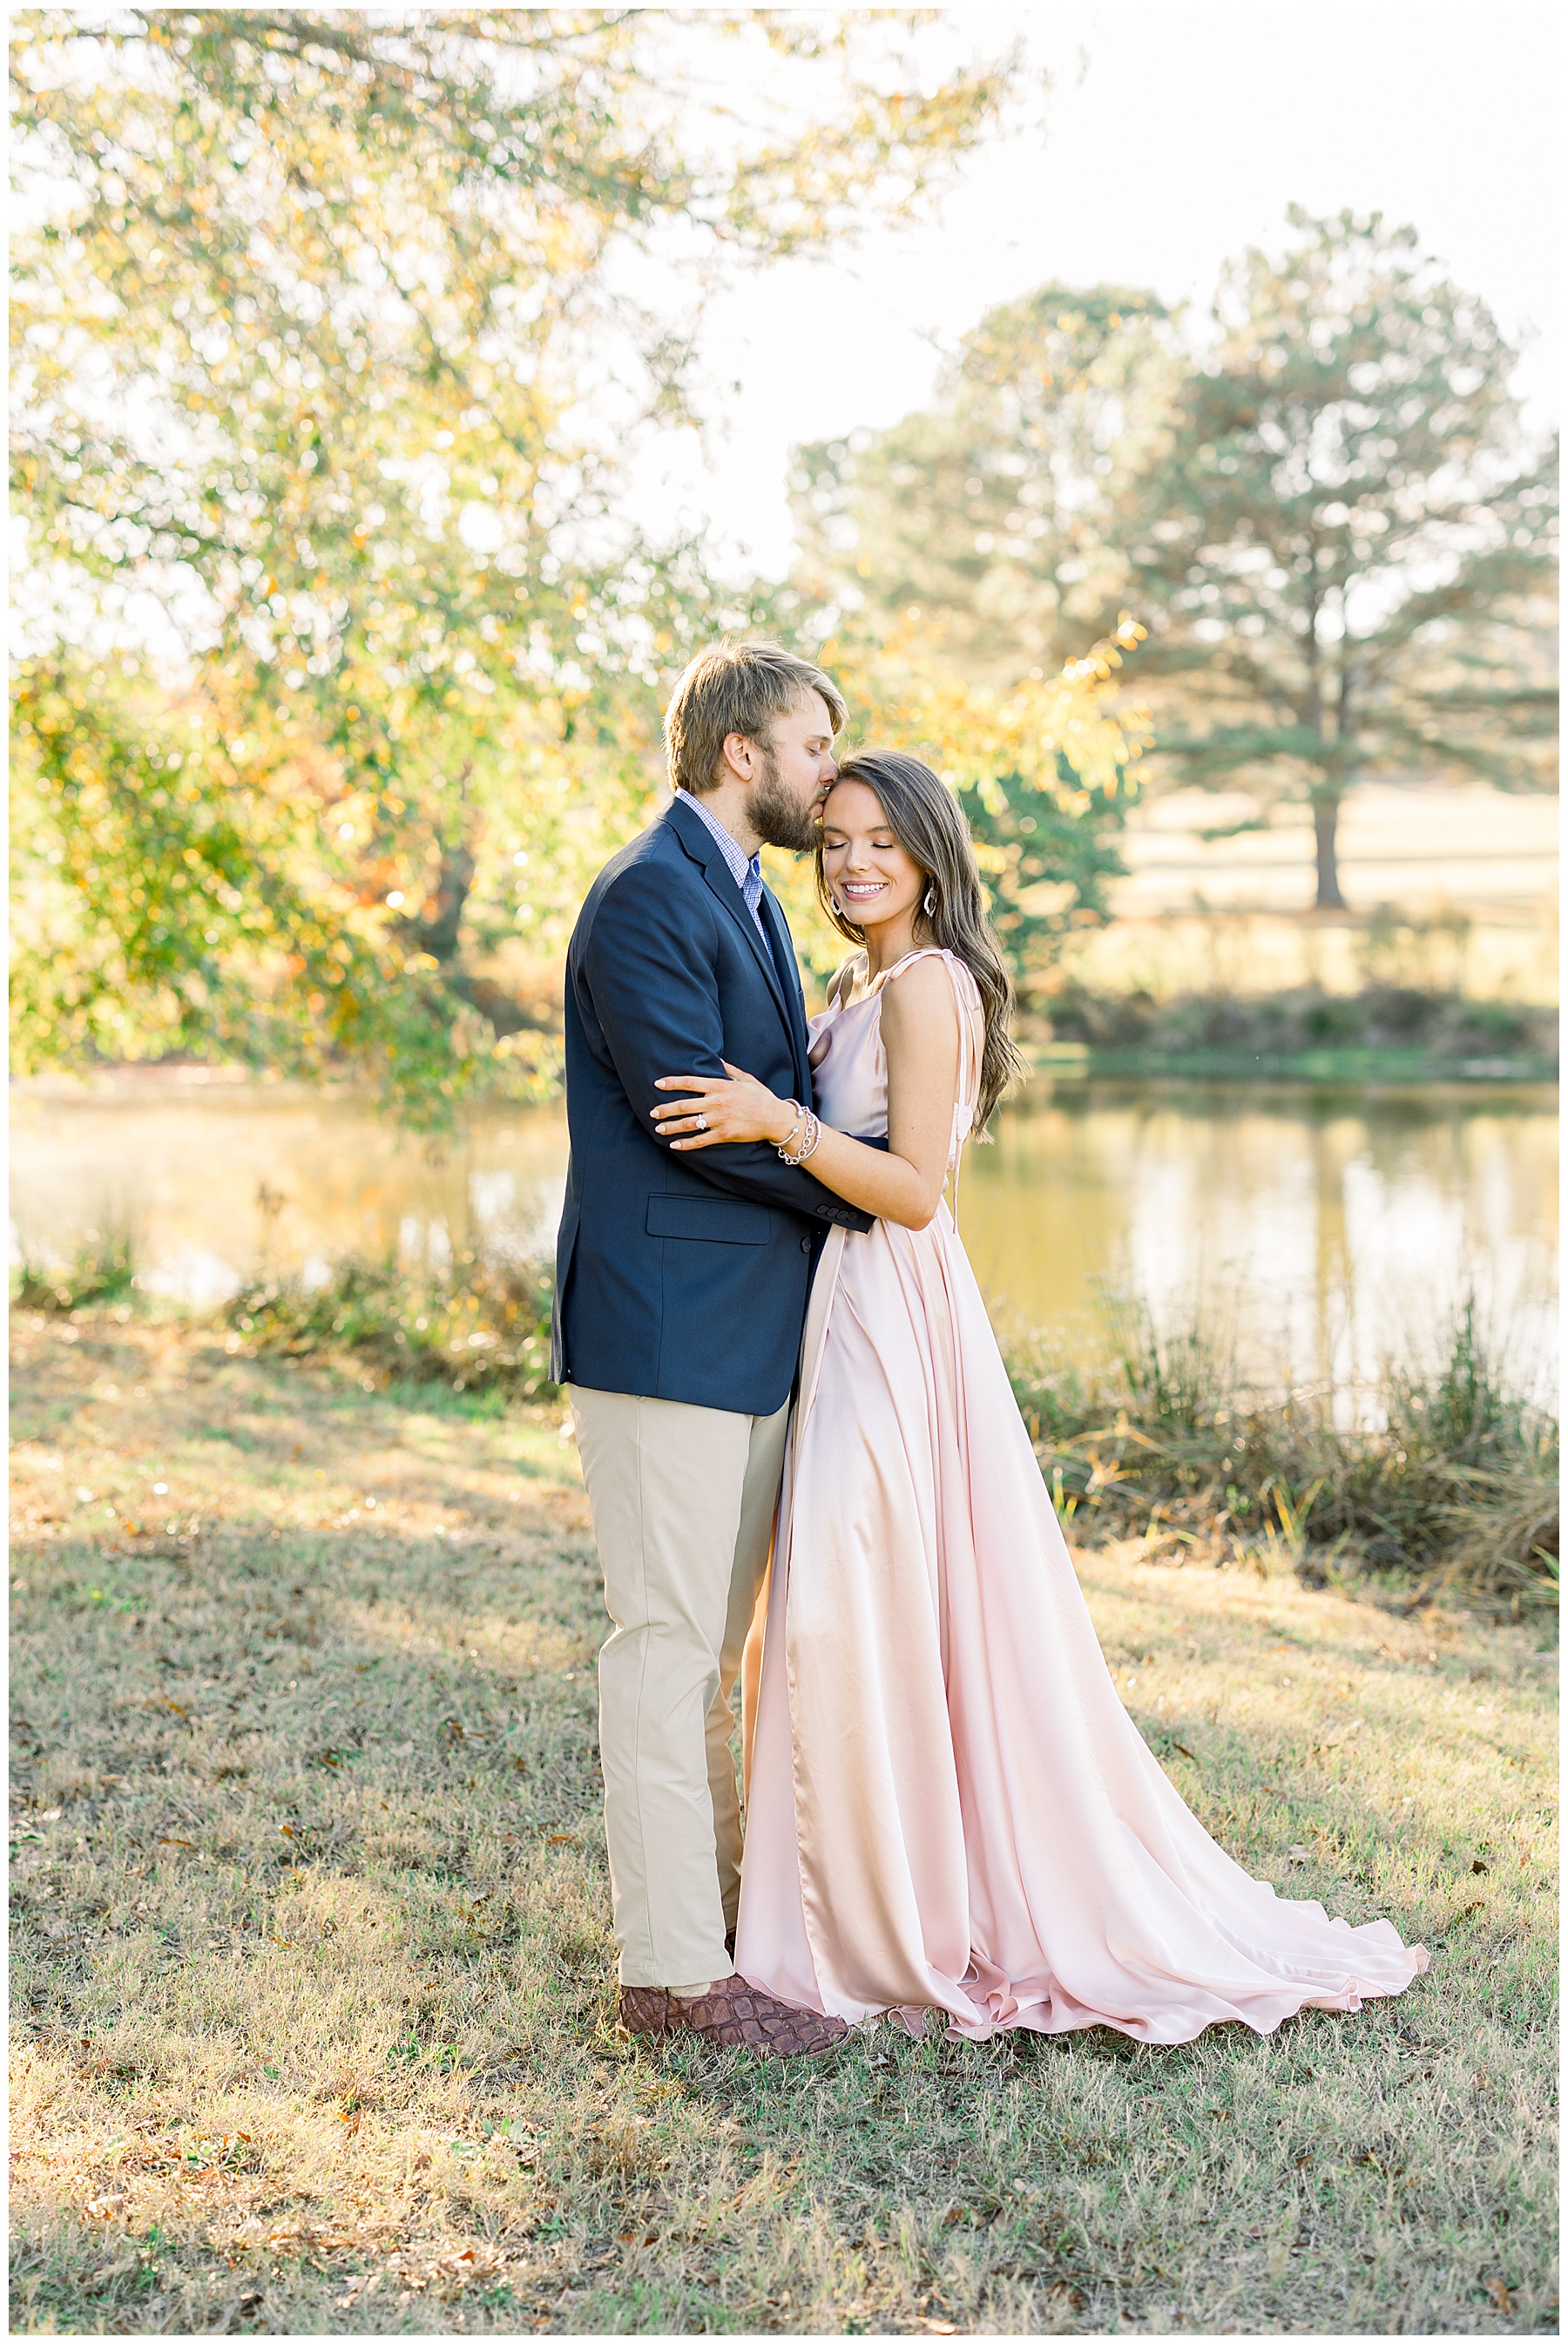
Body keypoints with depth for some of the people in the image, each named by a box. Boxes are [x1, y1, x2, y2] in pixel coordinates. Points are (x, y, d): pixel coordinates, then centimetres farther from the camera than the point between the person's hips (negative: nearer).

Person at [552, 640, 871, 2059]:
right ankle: (675, 1969, 5)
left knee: (715, 1643, 17)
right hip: (666, 1330, -10)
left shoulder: (748, 899, 18)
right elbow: (693, 1107, -20)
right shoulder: (647, 896, -14)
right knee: (668, 1642, -3)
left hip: (752, 1331, 10)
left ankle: (720, 1898, 29)